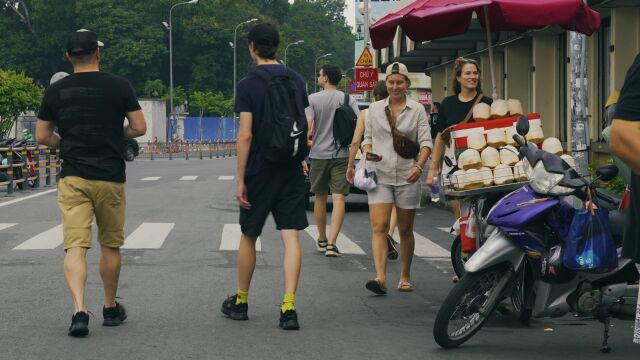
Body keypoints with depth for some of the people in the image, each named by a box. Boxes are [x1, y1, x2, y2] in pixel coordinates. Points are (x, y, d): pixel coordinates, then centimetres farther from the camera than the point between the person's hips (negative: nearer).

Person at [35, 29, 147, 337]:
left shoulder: (56, 91, 3)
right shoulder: (119, 86, -2)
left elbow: (42, 136, 7)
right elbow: (139, 128, -1)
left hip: (72, 178, 0)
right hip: (110, 178, 0)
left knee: (75, 247, -4)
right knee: (110, 246, 14)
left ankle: (79, 310, -21)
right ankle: (110, 308, 27)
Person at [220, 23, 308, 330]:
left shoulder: (248, 85, -9)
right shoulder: (297, 81, 5)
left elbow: (246, 135, -14)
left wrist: (240, 179, -10)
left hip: (259, 170, -3)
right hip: (291, 170, 3)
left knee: (248, 236, 12)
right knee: (291, 237, -2)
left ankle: (241, 302, 25)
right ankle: (289, 307, -11)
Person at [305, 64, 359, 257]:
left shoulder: (313, 99, -2)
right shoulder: (348, 100, 2)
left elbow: (307, 127, -10)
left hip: (319, 154, 0)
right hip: (342, 155, 0)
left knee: (320, 198, 16)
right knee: (339, 199, -5)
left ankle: (322, 239, 28)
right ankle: (332, 243, -16)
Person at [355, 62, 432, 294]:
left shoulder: (417, 110, 4)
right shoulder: (375, 109, 10)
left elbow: (425, 142, -2)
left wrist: (419, 166, -18)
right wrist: (368, 152, -6)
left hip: (407, 177, 0)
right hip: (380, 175, 1)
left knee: (405, 230, 8)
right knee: (379, 227, -14)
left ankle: (405, 277, 22)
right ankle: (380, 278, -23)